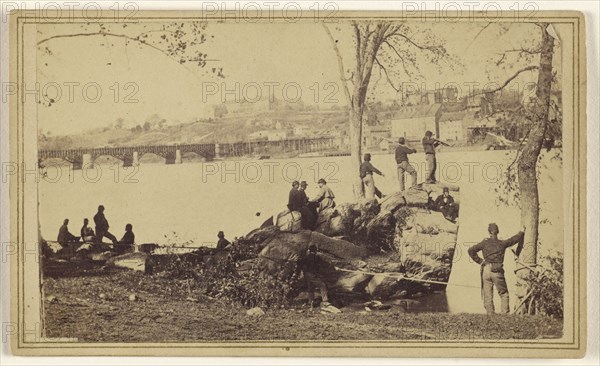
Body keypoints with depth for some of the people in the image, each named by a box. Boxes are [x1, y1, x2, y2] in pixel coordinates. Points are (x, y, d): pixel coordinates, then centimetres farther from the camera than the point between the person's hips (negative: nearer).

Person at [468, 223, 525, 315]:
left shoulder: (485, 243, 3)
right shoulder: (502, 243, 5)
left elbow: (471, 250, -5)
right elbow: (515, 239, 19)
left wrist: (479, 261, 3)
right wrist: (522, 232, 37)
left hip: (486, 270, 0)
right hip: (498, 272, 0)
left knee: (487, 296, 4)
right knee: (503, 294, 12)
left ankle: (490, 314, 1)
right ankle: (505, 313, 1)